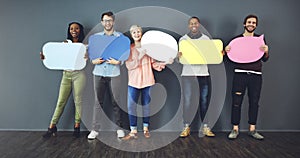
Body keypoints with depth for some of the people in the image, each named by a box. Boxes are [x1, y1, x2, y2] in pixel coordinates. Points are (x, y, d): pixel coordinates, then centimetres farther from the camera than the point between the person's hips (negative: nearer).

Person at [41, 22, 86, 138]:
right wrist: (45, 58, -3)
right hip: (66, 74, 3)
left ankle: (77, 126, 13)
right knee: (61, 101, 4)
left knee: (78, 101, 1)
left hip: (78, 74, -3)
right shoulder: (65, 43, 12)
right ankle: (52, 127, 11)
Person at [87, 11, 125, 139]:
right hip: (99, 73, 2)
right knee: (98, 101, 2)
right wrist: (94, 60, -6)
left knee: (116, 101, 2)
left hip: (114, 73, -1)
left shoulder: (120, 36, 9)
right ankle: (95, 129, 8)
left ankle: (119, 128, 13)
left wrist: (118, 61, -13)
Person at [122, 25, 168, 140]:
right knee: (131, 106, -5)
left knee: (146, 105, 6)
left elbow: (153, 63, 5)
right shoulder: (129, 48, 3)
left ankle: (146, 129, 21)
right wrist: (139, 57, -17)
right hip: (134, 81, 0)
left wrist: (161, 64, -13)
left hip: (147, 80, 0)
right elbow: (129, 65, -6)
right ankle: (133, 131, 4)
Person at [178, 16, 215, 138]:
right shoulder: (183, 39, 8)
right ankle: (186, 127, 6)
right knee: (187, 100, -3)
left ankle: (205, 127, 11)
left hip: (203, 72, 1)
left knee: (204, 100, 3)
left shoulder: (206, 39, 12)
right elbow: (180, 58, 6)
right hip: (188, 72, -1)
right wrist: (179, 56, -17)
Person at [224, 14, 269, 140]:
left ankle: (252, 129, 15)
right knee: (236, 102, -4)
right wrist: (227, 51, -10)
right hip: (240, 74, -2)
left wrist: (266, 51, -8)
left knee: (254, 102, 4)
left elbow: (265, 59, 12)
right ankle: (235, 129, 5)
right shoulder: (236, 39, 8)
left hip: (256, 75, 2)